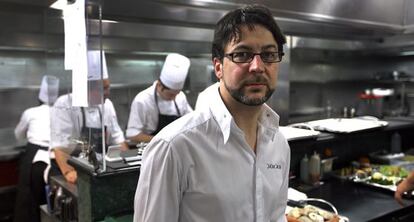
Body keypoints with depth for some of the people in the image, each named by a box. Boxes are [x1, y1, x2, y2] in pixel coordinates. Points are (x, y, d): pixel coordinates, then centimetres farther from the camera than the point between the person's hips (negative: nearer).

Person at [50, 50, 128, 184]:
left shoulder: (106, 104, 5)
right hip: (69, 170, -4)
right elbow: (59, 145, -21)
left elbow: (117, 138, 9)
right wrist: (69, 172, -34)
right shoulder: (64, 105, -13)